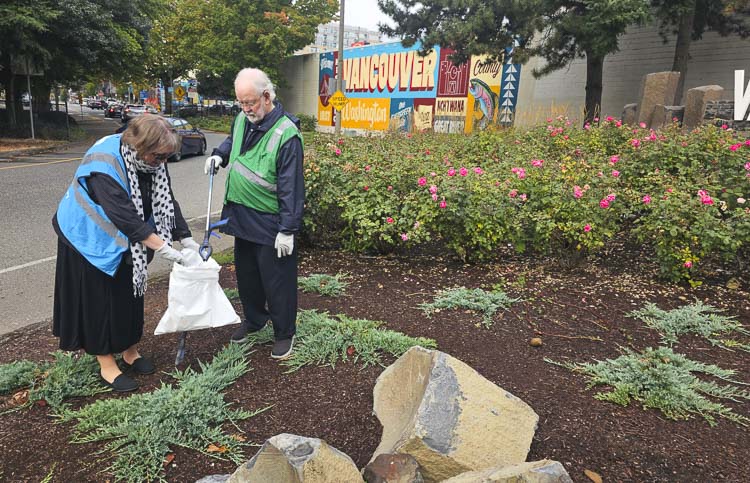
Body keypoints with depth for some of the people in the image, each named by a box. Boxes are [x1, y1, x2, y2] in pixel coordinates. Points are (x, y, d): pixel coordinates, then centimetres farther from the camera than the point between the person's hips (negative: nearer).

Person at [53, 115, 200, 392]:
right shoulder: (104, 164, -33)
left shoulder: (151, 160, -12)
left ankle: (130, 351, 29)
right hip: (92, 238, -6)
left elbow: (167, 202, -8)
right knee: (99, 298, 2)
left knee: (130, 291, 12)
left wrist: (187, 239, -16)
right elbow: (126, 217, -36)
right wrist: (163, 248, -35)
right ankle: (106, 364, 15)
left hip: (125, 241, 7)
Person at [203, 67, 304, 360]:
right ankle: (254, 318, 42)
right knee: (246, 274, 21)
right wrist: (220, 154, 5)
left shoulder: (286, 134, -21)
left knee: (277, 281, 4)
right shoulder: (242, 119, 3)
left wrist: (288, 230, -21)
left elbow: (291, 187, -21)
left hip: (270, 223, -8)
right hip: (241, 216, 8)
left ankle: (284, 333, 22)